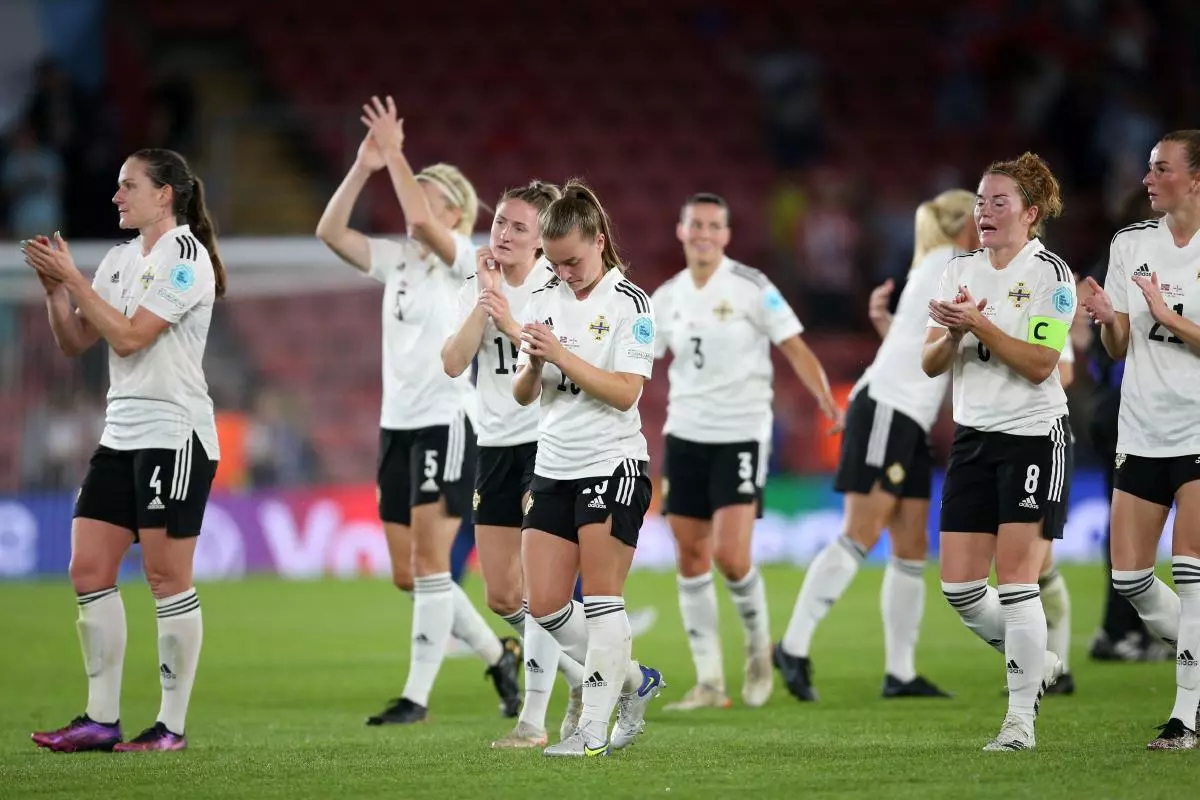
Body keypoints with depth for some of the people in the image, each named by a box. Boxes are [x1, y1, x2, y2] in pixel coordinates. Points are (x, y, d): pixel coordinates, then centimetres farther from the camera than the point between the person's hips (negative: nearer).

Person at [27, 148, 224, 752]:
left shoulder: (185, 256, -11)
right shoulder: (120, 259, 13)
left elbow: (128, 336, -18)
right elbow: (74, 342, 13)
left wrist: (72, 278, -14)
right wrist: (54, 288, -2)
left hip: (175, 435, -8)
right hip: (122, 433, 8)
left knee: (167, 578, -5)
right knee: (89, 570, 2)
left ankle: (173, 724, 0)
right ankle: (100, 719, 6)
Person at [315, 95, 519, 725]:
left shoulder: (462, 259, -7)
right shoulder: (397, 259, 12)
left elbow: (420, 221, -27)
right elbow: (330, 231, 2)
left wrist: (396, 155, -20)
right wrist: (363, 168, -7)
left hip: (445, 422, -8)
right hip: (397, 424, 8)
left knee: (429, 562, -9)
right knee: (408, 574, 8)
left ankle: (417, 693, -7)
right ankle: (498, 654, 24)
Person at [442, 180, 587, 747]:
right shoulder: (475, 289, 6)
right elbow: (453, 363, -8)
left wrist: (512, 325, -27)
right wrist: (486, 298, -13)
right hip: (496, 445, 6)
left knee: (538, 586, -11)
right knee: (502, 596, 6)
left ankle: (534, 719, -5)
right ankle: (582, 677, 26)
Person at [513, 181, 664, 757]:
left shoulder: (629, 304, -8)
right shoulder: (544, 301, 9)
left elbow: (624, 392, -17)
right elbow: (522, 395, 8)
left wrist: (561, 355, -23)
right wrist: (533, 366, -13)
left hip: (613, 466, -6)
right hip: (553, 468, 6)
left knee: (601, 600, -6)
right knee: (544, 605, 3)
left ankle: (594, 730, -3)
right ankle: (633, 682, 21)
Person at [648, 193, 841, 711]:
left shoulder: (750, 287, -7)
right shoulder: (668, 296, 7)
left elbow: (795, 349, -9)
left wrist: (825, 397, -23)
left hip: (740, 434, -5)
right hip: (685, 435, 5)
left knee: (731, 556, -15)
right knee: (690, 557, 2)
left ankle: (759, 646, 13)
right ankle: (709, 683, 9)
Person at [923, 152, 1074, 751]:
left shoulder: (1050, 273, -8)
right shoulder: (961, 269, 10)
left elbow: (1039, 364, -16)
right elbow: (930, 364, 8)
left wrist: (979, 323, -21)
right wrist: (951, 333, -13)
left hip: (1034, 437, -6)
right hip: (973, 437, 6)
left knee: (1015, 579, -10)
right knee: (959, 585, 1)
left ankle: (1020, 719, -3)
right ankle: (1035, 663, 25)